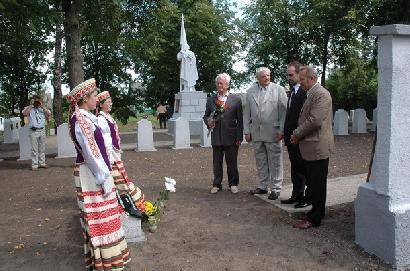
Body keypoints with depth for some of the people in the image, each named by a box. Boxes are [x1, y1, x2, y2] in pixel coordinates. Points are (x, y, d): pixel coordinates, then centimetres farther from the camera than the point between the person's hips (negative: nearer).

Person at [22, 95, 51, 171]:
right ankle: (34, 165, 1)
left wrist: (42, 106, -5)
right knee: (34, 149, -3)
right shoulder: (29, 109, 5)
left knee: (42, 148, 8)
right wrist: (31, 105, -11)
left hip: (42, 130, 3)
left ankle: (42, 163, 16)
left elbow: (49, 114, -4)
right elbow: (24, 113, -16)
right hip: (33, 131, -3)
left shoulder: (42, 109, 12)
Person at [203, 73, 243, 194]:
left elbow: (240, 120, 1)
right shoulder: (210, 100, 10)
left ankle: (233, 184, 21)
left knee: (232, 163, 6)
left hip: (231, 137, -2)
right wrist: (208, 121, -8)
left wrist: (239, 137, -4)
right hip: (216, 137, 2)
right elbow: (206, 116, 16)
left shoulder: (236, 99, 2)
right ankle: (216, 184, 21)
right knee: (217, 162, 9)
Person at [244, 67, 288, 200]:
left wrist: (282, 130, -9)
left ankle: (276, 188, 15)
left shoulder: (278, 89, -1)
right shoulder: (250, 91, 8)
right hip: (256, 133, 4)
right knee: (260, 161, 13)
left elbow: (283, 111, -4)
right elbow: (247, 113, 10)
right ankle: (263, 186, 26)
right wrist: (247, 131, 6)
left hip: (272, 132, -4)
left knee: (275, 161, 3)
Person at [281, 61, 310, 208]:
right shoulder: (292, 91, 14)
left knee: (304, 168, 3)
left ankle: (308, 197, 16)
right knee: (295, 167, 17)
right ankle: (297, 195, 29)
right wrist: (286, 133, 12)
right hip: (291, 137, 9)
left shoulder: (306, 91, -15)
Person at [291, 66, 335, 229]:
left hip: (318, 147, -10)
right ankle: (317, 212, 29)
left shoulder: (321, 94, -15)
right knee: (313, 183, 17)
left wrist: (297, 134, -12)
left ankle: (314, 219, 10)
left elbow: (315, 120, -23)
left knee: (317, 184, 0)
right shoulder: (311, 94, 16)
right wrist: (297, 134, 7)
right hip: (311, 147, 10)